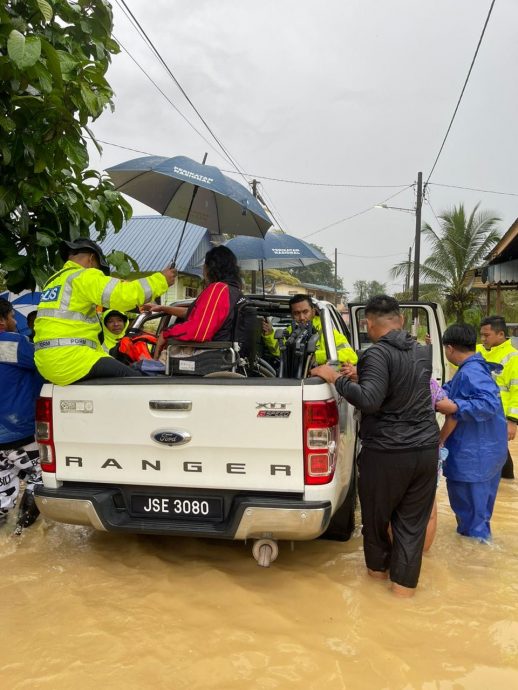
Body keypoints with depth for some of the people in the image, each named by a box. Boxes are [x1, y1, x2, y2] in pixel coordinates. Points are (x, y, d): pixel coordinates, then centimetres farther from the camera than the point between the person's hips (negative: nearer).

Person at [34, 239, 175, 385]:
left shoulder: (53, 281, 26)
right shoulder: (84, 276, -4)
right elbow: (123, 295, -19)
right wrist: (161, 280, -9)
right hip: (68, 360, -10)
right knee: (134, 380, -11)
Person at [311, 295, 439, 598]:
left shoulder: (378, 354, -16)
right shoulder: (424, 351, 7)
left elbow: (370, 400, -26)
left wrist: (336, 378, -15)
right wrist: (360, 373, 24)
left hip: (386, 453, -5)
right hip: (426, 449, 5)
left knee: (376, 515, 18)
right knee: (413, 521, 14)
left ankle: (378, 566, 37)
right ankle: (404, 581, 22)